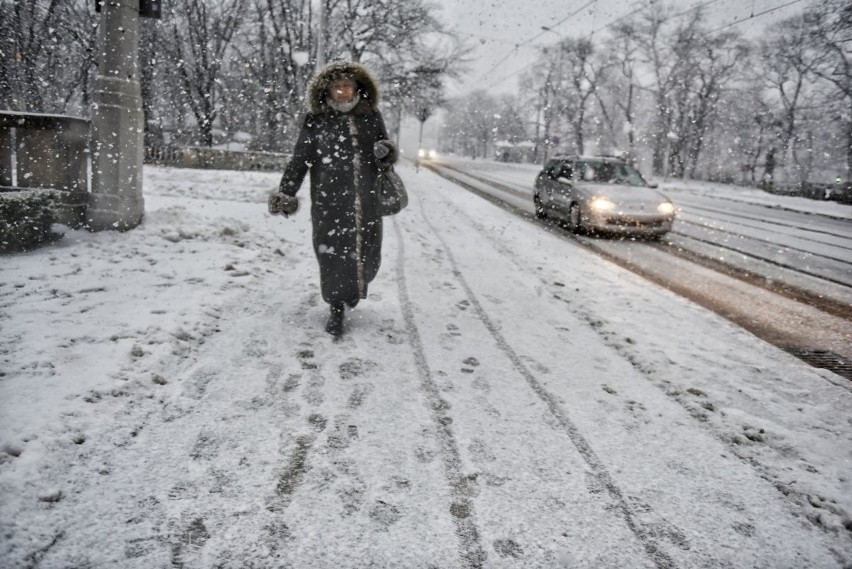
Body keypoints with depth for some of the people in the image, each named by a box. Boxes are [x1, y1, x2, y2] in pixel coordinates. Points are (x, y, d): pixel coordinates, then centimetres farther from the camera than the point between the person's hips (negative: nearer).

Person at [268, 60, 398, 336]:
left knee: (367, 255, 6)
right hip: (330, 202, -2)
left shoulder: (372, 117, 10)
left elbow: (385, 157, 19)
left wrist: (387, 154, -5)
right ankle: (337, 308, 17)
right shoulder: (316, 121, 3)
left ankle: (354, 288, 38)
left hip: (366, 202, 2)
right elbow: (299, 160, 3)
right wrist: (285, 192, -5)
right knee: (333, 253, -1)